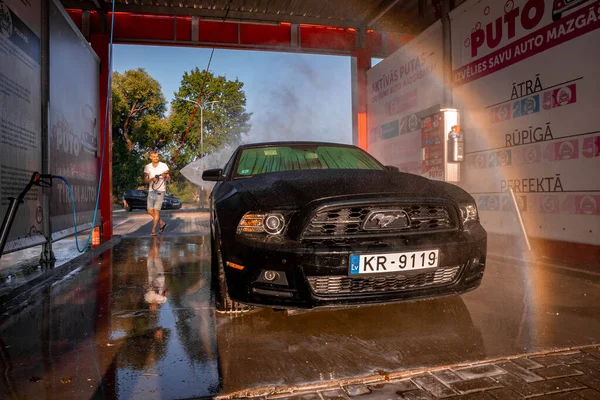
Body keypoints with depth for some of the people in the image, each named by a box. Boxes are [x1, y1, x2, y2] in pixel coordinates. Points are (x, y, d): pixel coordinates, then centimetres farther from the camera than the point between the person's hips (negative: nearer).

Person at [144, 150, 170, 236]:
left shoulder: (164, 166, -5)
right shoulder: (147, 167, 2)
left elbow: (169, 179, -7)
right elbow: (146, 181, 2)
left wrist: (166, 176, -30)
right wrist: (152, 179, -19)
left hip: (160, 191, -4)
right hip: (151, 190, 4)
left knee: (156, 210, -7)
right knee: (150, 211, 4)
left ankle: (153, 230, 1)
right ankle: (162, 223, 24)